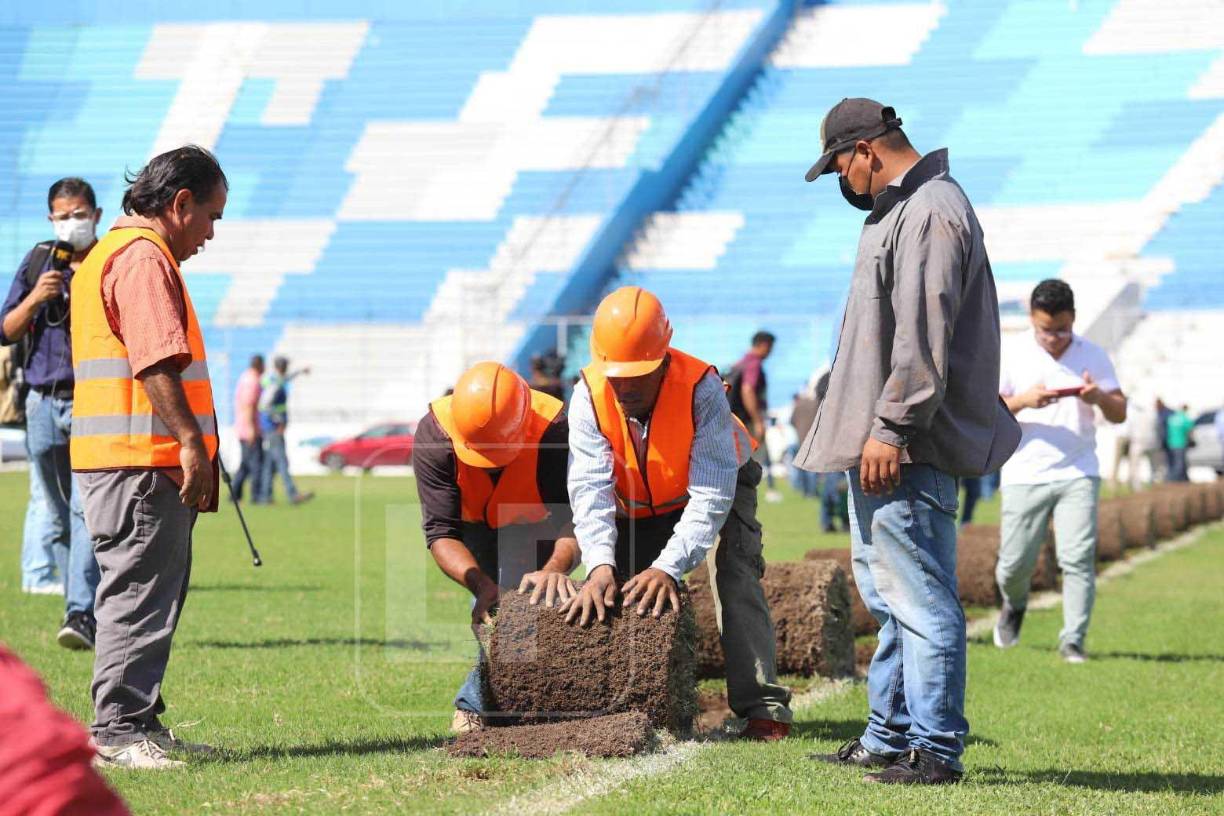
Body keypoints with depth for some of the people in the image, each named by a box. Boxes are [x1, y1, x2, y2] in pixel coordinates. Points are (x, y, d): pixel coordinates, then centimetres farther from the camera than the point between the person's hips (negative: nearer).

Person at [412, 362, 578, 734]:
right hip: (475, 529, 1)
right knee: (496, 606, -19)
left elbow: (575, 516, -41)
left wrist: (556, 566, -62)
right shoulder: (434, 434, -34)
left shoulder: (554, 429, -38)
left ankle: (475, 703, -7)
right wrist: (481, 585, -49)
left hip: (535, 528, -1)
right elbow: (440, 532, -33)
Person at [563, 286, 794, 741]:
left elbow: (711, 495, -41)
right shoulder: (589, 396, -29)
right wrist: (600, 565, -54)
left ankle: (764, 708, -23)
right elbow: (590, 489, -37)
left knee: (735, 579, -23)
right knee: (618, 594, -7)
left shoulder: (701, 388, -37)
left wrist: (669, 567, -53)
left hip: (716, 483, -3)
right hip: (636, 506, 3)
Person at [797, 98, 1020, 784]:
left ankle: (936, 748, -5)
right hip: (882, 444, 11)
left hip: (907, 449, -11)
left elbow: (923, 337, -22)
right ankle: (888, 738, 25)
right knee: (886, 589, 17)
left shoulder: (931, 212, -15)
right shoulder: (900, 209, 18)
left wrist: (891, 429, -23)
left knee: (919, 596, -8)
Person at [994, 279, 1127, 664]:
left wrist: (1100, 398, -15)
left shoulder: (1093, 355, 6)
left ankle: (1073, 640, -3)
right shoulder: (1013, 355, 1)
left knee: (1078, 557, -11)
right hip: (1024, 475, 0)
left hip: (1078, 474, 0)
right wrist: (1023, 400, -20)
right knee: (1014, 563, 3)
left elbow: (1120, 413, 7)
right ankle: (1014, 604, 36)